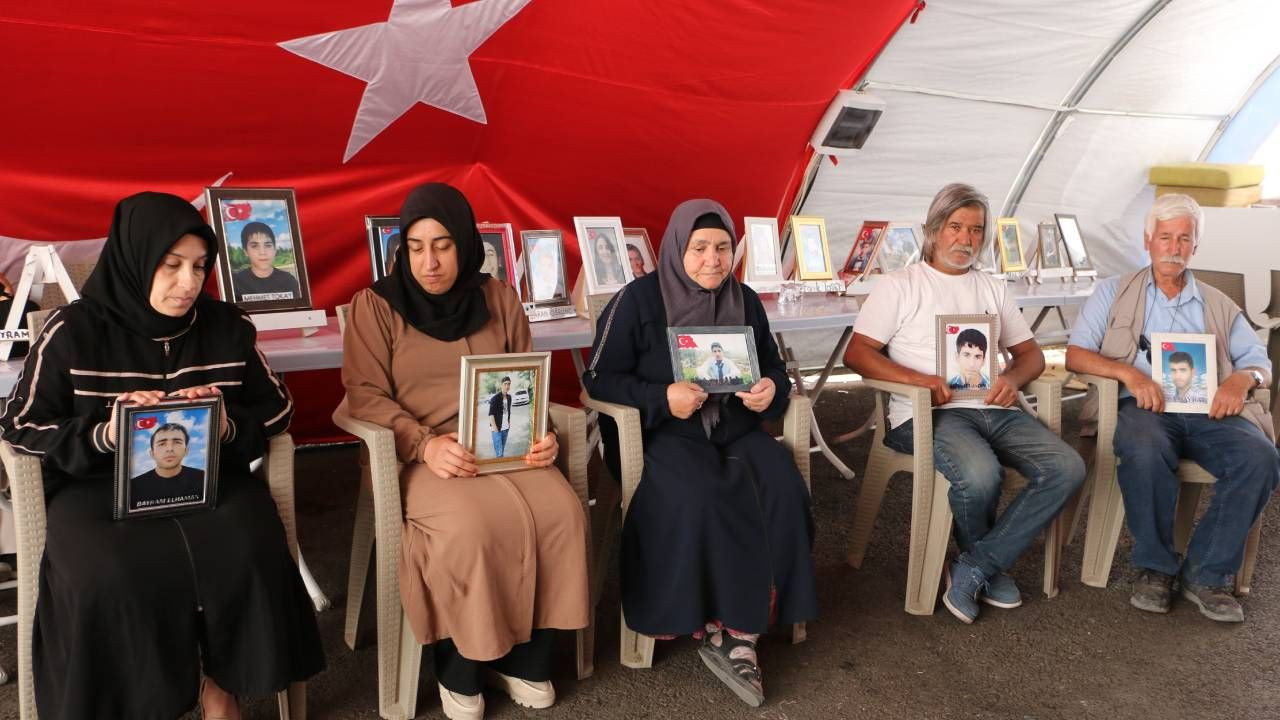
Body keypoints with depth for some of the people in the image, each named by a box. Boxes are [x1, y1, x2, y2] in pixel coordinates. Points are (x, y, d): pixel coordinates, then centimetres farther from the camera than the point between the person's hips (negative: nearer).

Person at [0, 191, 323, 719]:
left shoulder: (227, 327, 4)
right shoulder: (74, 331, -3)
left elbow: (277, 408, 10)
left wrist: (228, 425, -13)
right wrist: (102, 435, -18)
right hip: (98, 484, -1)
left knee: (247, 555, -30)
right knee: (110, 576, -33)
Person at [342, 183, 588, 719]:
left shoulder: (499, 299, 11)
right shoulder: (376, 305, 1)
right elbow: (366, 395, -6)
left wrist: (540, 435, -8)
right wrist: (426, 444, -22)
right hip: (414, 455, -3)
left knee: (560, 512, -25)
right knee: (470, 526, -34)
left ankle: (524, 657, -4)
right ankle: (459, 669, -7)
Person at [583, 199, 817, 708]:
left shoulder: (745, 301, 10)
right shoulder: (638, 300, -5)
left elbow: (773, 365, 19)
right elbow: (600, 378, -5)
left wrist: (772, 390, -6)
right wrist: (662, 398, -20)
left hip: (735, 428, 5)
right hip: (660, 434, -4)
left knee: (783, 491, -25)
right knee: (703, 498, -34)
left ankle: (737, 629, -16)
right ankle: (731, 628, -14)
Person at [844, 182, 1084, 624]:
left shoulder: (991, 289, 24)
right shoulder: (900, 286, 8)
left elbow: (1031, 353, 23)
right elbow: (857, 353, -2)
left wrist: (1013, 378, -3)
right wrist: (918, 379, -17)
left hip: (993, 409, 6)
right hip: (927, 414, -5)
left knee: (1067, 468, -20)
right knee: (980, 473, -35)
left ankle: (973, 569, -17)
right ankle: (991, 567, -3)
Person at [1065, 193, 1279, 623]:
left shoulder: (1218, 306, 25)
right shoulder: (1114, 293, 16)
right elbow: (1075, 354, 4)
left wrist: (1242, 379, -6)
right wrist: (1129, 373, -14)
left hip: (1209, 411, 3)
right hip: (1144, 408, -3)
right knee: (1144, 450, -38)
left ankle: (1206, 574, -16)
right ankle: (1155, 566, -17)